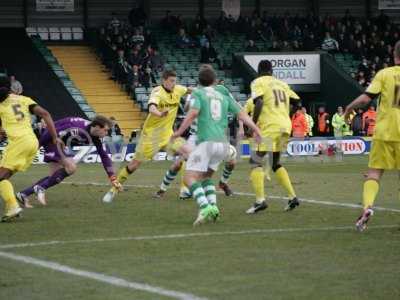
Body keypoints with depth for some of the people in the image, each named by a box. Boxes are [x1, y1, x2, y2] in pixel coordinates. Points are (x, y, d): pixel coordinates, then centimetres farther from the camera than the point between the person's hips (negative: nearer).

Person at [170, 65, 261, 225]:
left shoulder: (198, 93, 4)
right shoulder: (223, 95, 18)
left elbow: (193, 112, -13)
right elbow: (241, 113, 10)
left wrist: (179, 132, -10)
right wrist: (256, 129, 8)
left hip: (206, 142, -6)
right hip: (223, 143, 6)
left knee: (190, 178, -6)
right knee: (205, 176, 23)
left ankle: (204, 207, -28)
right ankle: (213, 206, 1)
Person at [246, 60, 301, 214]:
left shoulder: (258, 82, 1)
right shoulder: (282, 84, 20)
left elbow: (259, 103, -14)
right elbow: (296, 101, 15)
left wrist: (252, 125, -8)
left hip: (269, 126, -7)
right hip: (285, 125, 7)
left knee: (255, 161, -3)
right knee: (276, 163, 21)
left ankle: (260, 200, -17)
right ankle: (292, 197, 14)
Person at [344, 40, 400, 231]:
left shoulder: (384, 74, -2)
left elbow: (366, 98, -8)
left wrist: (349, 109, 8)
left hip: (384, 132, -1)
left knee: (374, 173, 3)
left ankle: (367, 205, -18)